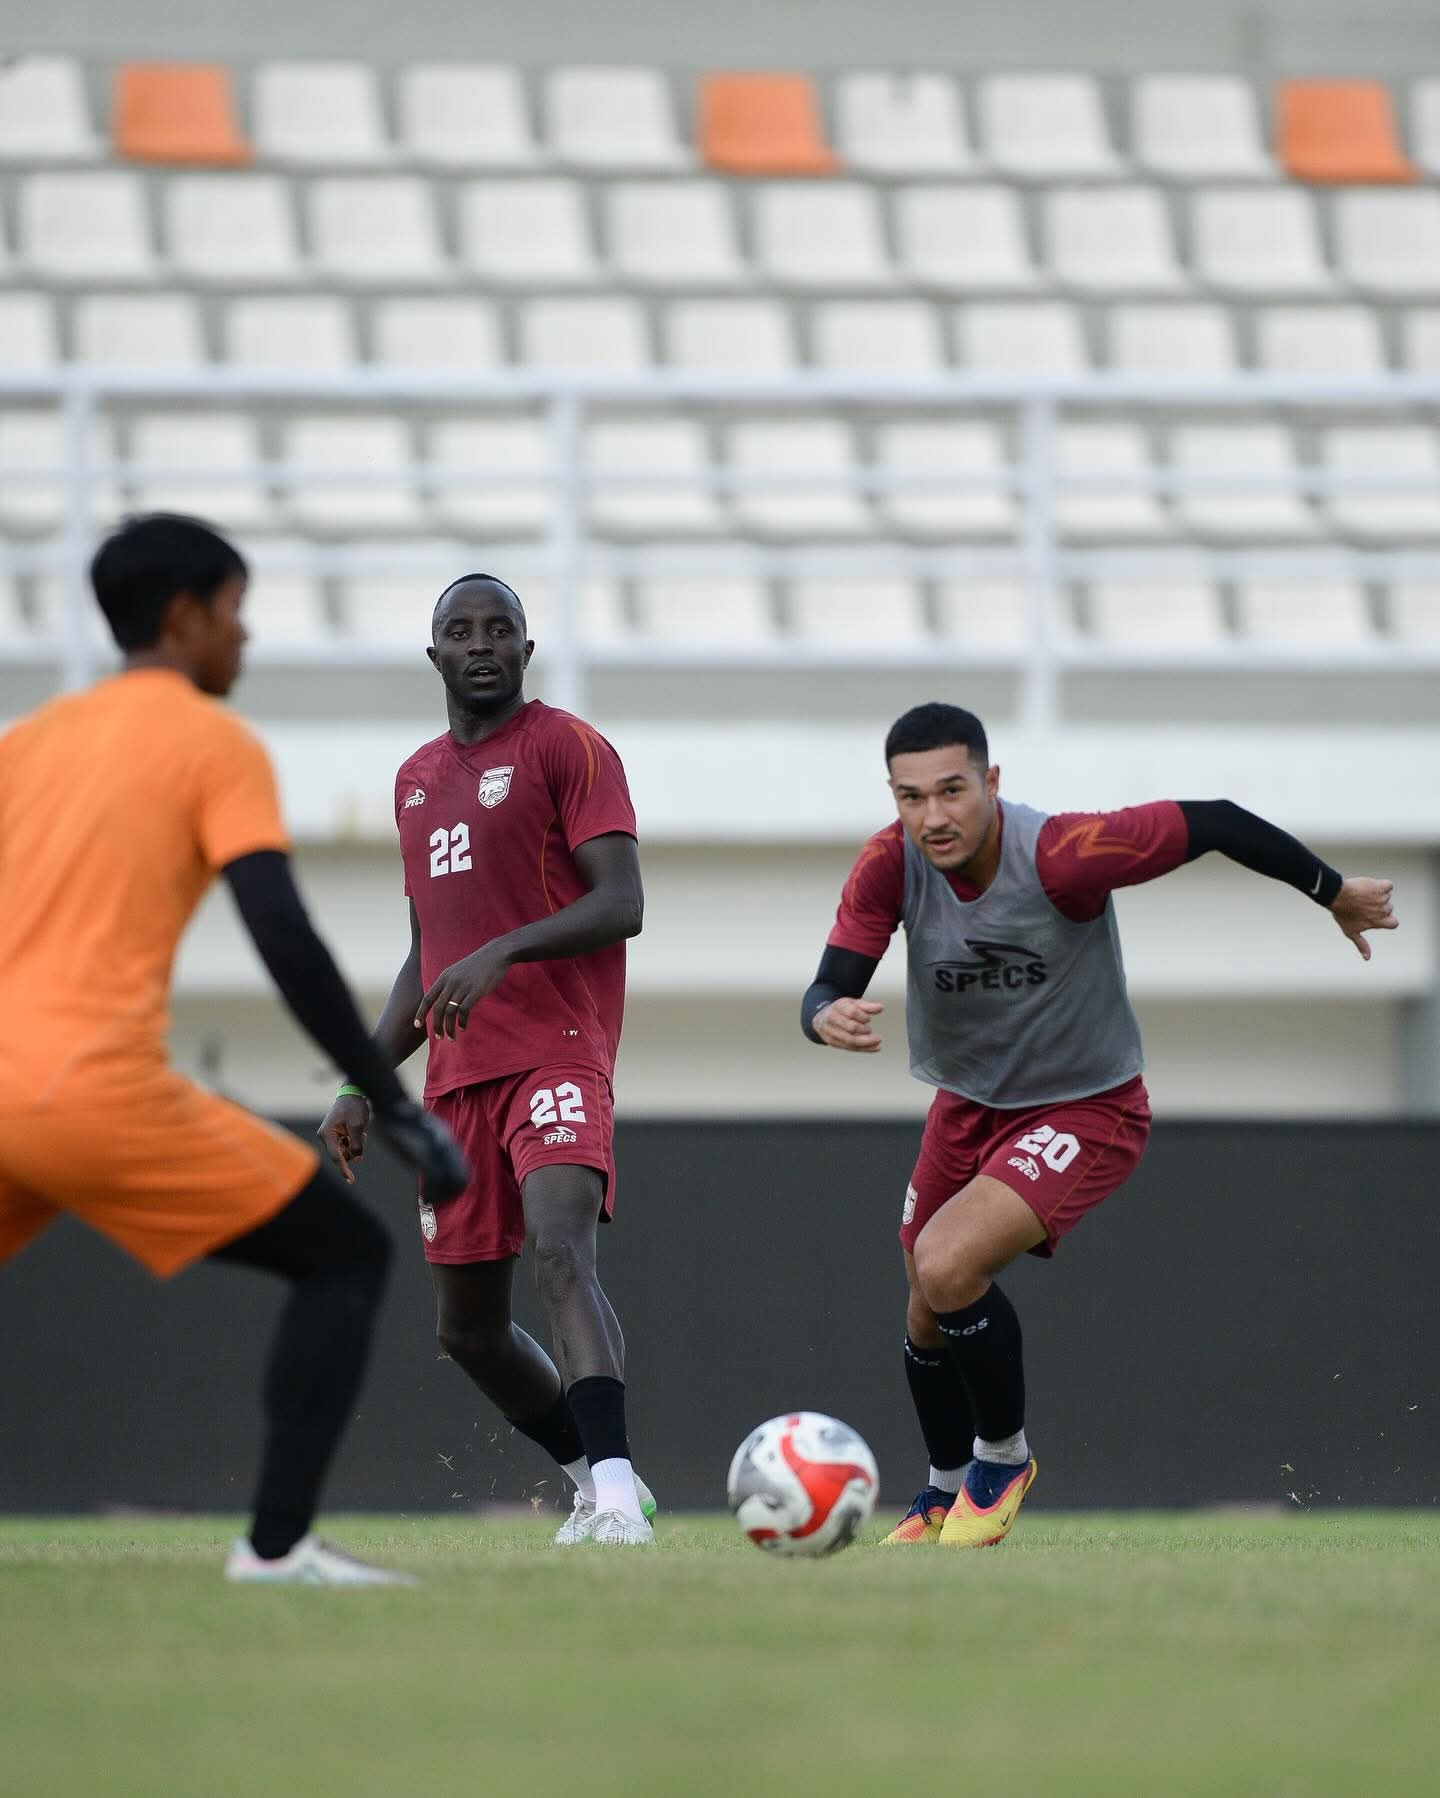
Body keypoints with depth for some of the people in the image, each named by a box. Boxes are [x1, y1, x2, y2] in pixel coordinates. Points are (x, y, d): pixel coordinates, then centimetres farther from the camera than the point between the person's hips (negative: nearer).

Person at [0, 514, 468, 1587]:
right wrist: (397, 1110, -6)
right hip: (98, 1093, -6)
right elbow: (287, 944, -8)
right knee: (348, 1256, 6)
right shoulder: (217, 745, 3)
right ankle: (278, 1543, -6)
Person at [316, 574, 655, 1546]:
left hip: (558, 1054, -8)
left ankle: (617, 1503, -40)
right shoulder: (417, 779, 21)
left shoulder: (568, 747, -2)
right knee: (467, 1325, 10)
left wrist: (503, 953, -27)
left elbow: (622, 904, -13)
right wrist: (365, 1084, 19)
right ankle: (600, 1478, 28)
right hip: (458, 1078, 8)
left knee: (562, 1254, -29)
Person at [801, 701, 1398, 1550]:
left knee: (946, 1266, -26)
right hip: (967, 1107, 6)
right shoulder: (890, 865, -18)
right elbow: (832, 984, -18)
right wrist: (828, 1017, -44)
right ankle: (945, 1493, 45)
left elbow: (1215, 823, -21)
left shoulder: (1062, 855, -31)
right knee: (929, 1320, 17)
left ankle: (1004, 1458, -1)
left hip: (1086, 1112, -6)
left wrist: (1339, 894, -9)